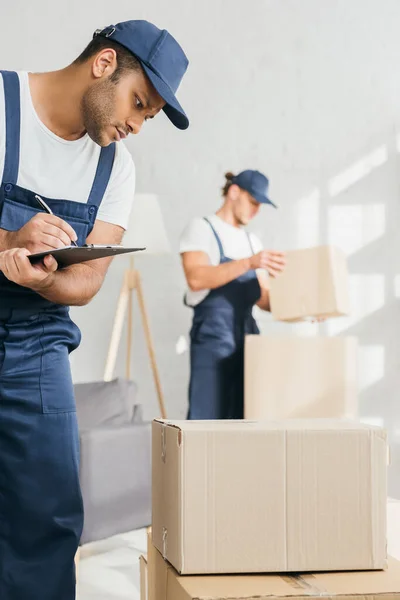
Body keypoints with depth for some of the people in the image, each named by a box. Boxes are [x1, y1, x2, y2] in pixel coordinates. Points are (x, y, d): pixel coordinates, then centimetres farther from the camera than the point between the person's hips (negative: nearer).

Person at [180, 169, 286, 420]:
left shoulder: (252, 241, 18)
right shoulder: (201, 229, -1)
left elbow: (263, 297, 17)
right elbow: (196, 278, -20)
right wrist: (249, 263, -29)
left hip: (247, 335, 7)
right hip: (213, 336, -6)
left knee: (247, 416, 2)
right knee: (209, 416, -10)